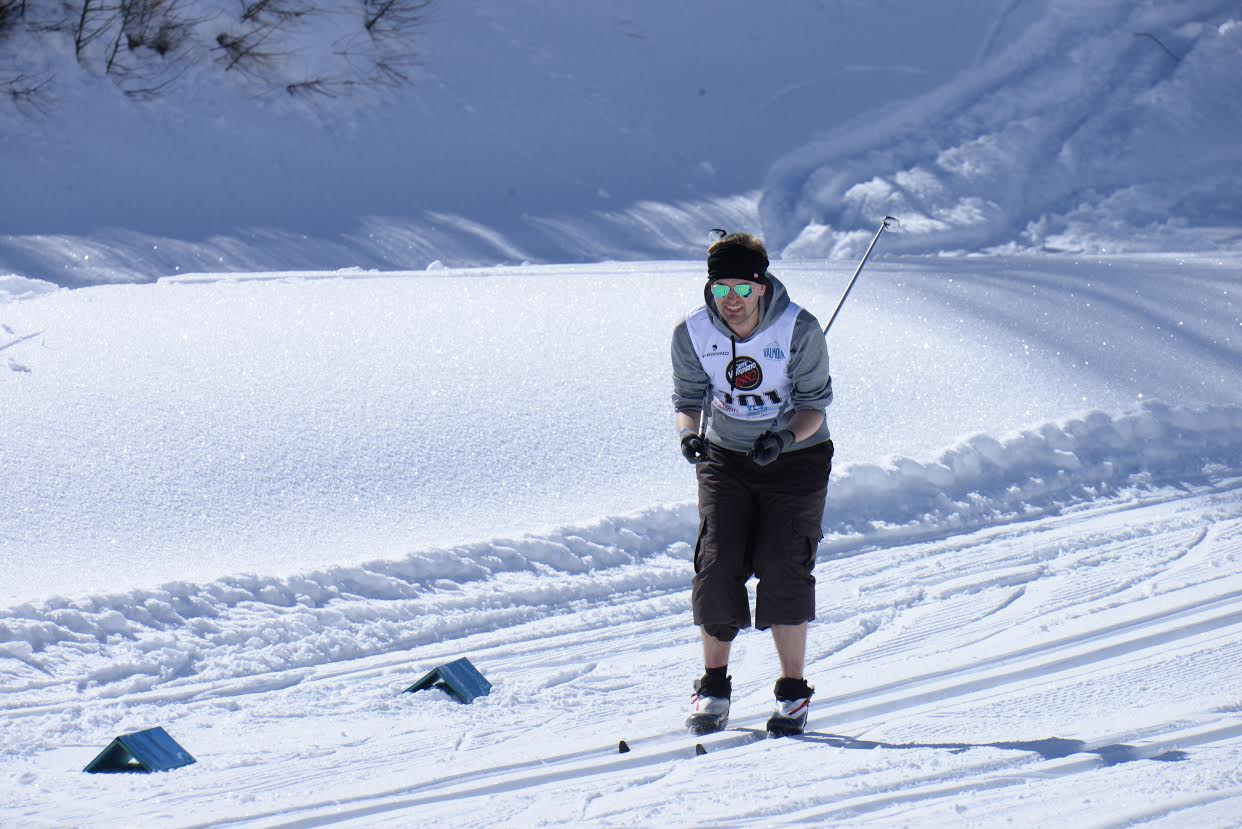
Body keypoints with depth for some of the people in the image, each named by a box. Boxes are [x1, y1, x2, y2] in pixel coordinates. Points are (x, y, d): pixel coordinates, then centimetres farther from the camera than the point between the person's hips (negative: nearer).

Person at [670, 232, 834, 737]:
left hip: (796, 457, -2)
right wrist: (689, 433, -22)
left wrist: (785, 437, -29)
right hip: (725, 458, 2)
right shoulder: (692, 333, -11)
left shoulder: (799, 330, -18)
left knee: (784, 570, -11)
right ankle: (713, 687, 8)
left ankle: (793, 693, 3)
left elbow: (815, 404, -10)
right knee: (717, 567, -9)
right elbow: (688, 399, 0)